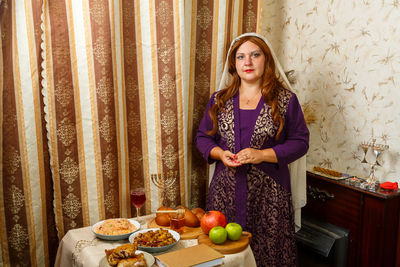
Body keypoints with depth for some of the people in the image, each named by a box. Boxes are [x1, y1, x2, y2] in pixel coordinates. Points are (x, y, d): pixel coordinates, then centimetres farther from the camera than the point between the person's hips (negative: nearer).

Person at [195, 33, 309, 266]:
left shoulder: (286, 100, 0)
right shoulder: (219, 100, 8)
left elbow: (300, 142, -1)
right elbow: (203, 137, 13)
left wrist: (262, 155, -14)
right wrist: (220, 153, -8)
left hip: (268, 194, -2)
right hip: (226, 191, 2)